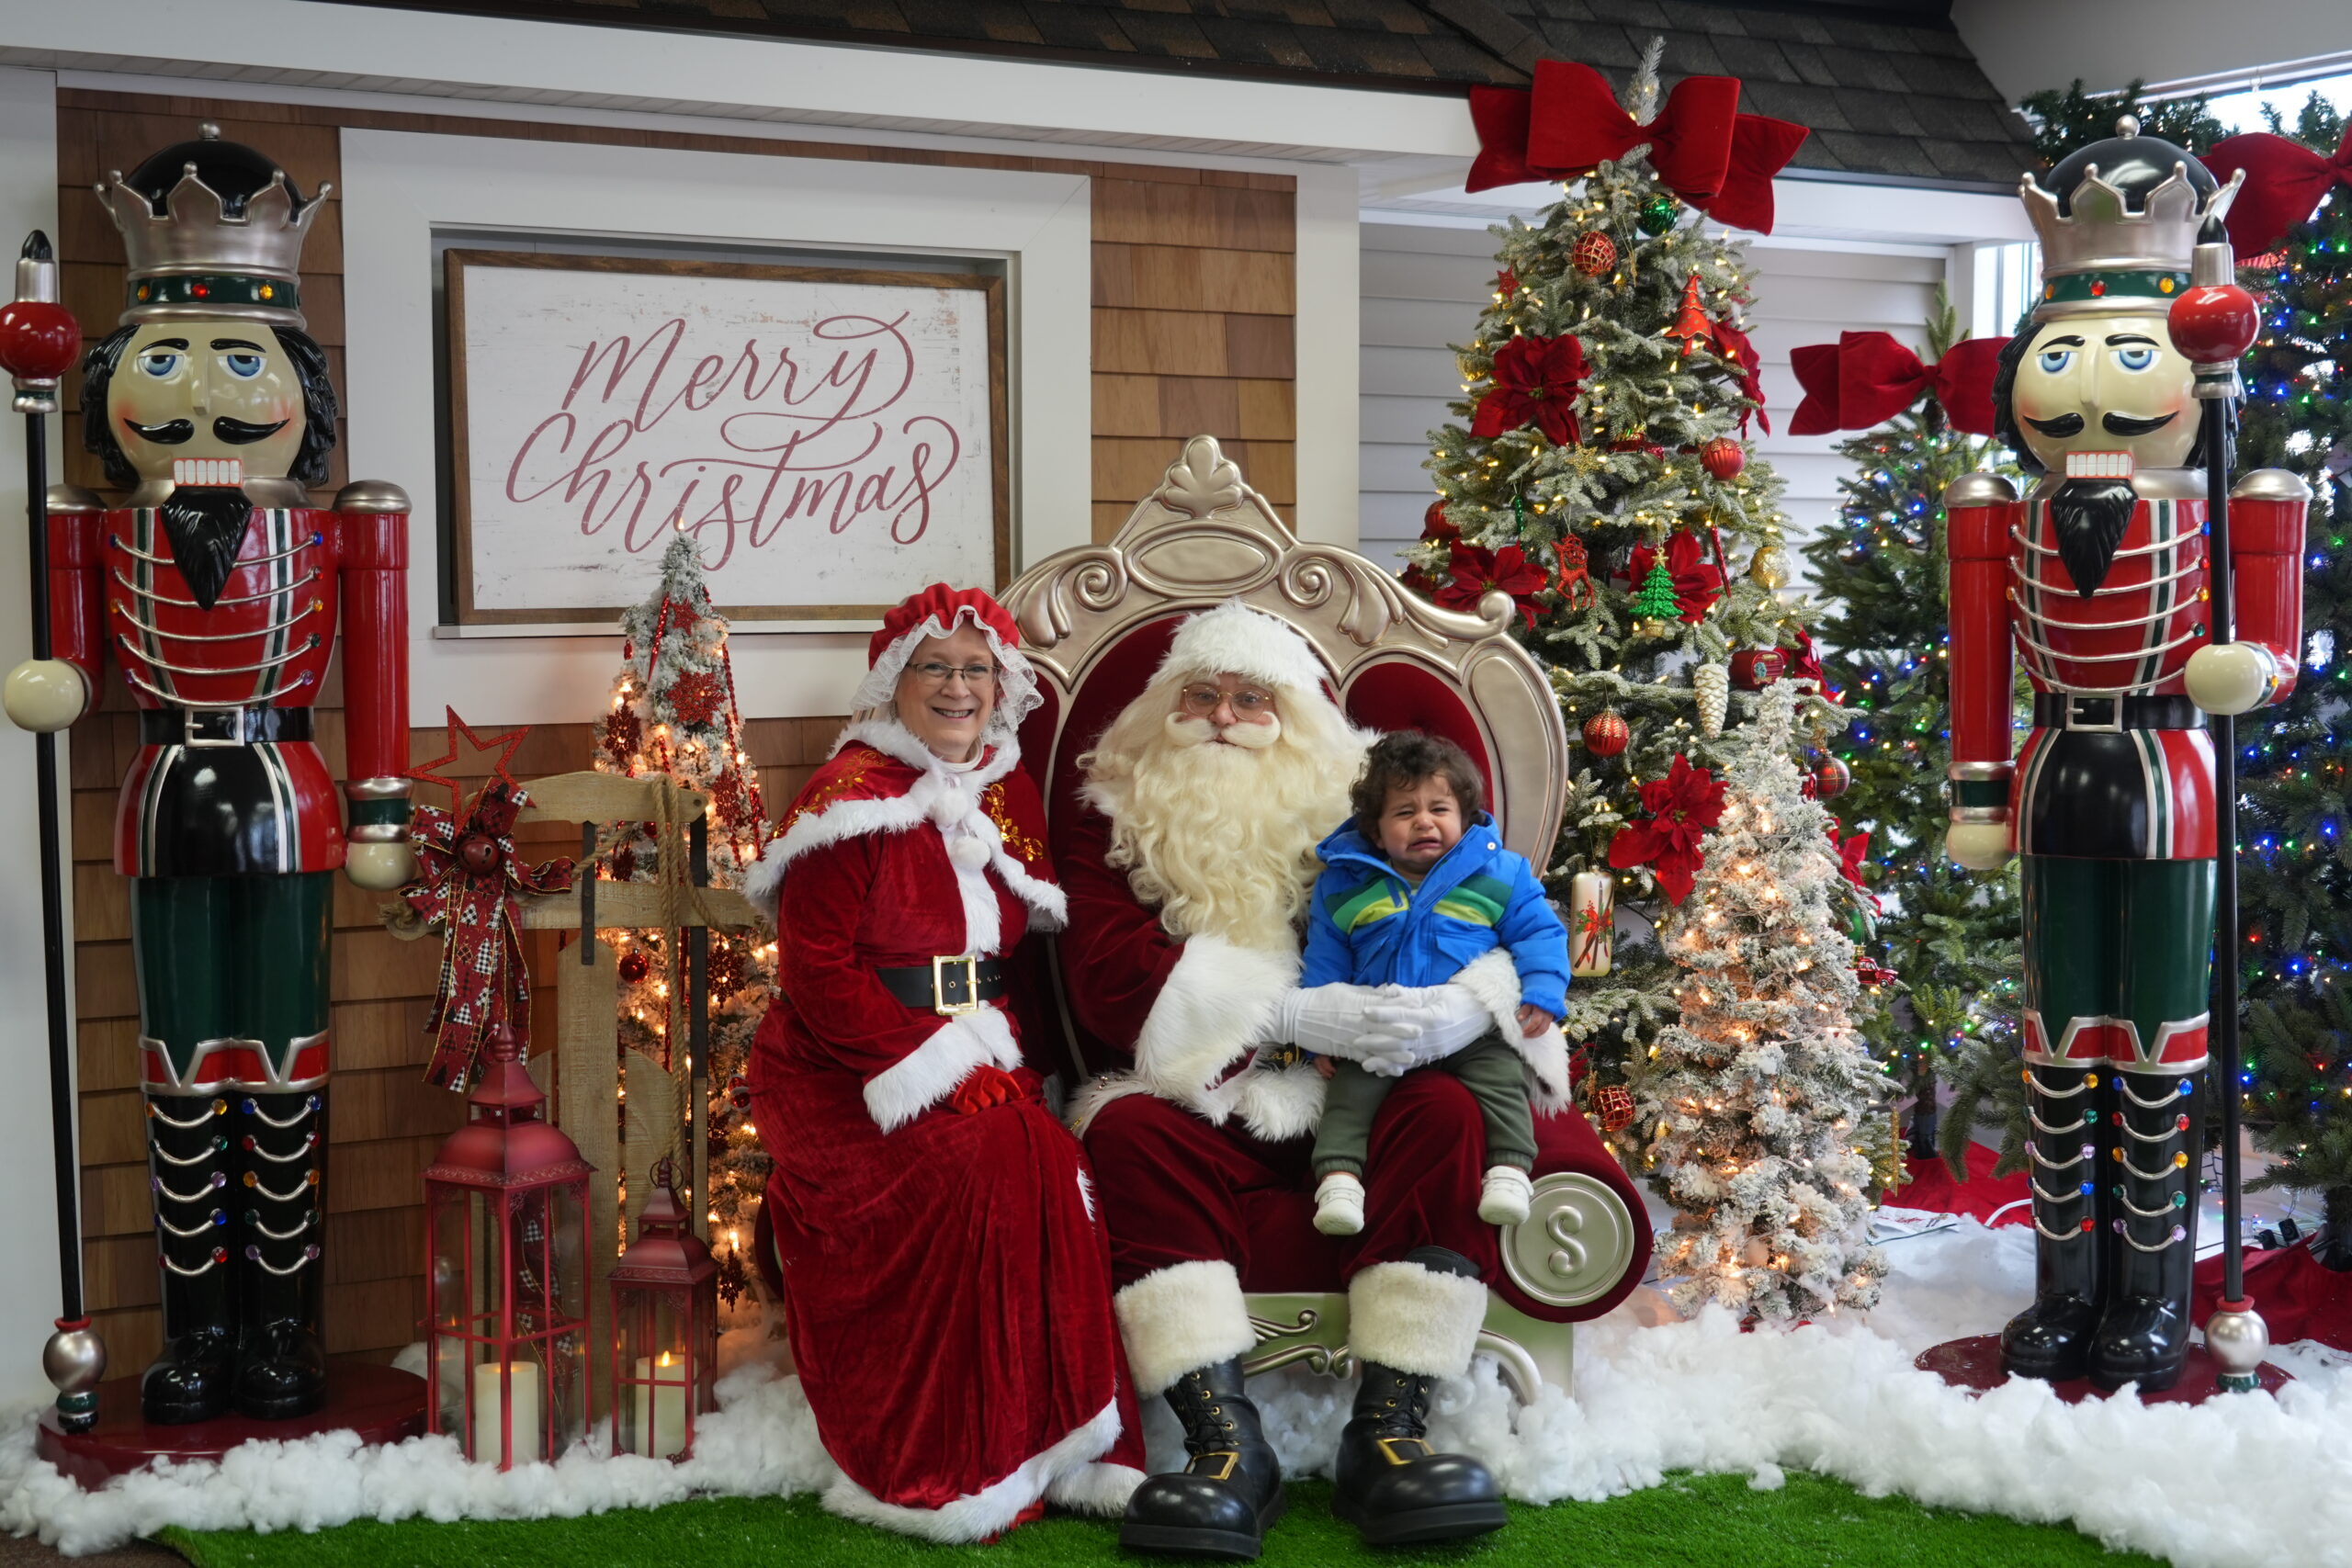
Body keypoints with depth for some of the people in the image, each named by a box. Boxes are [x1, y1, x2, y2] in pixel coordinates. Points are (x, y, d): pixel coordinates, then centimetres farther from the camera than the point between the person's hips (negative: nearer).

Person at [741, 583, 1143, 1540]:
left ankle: (1059, 1446, -16)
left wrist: (997, 1051, 0)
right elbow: (816, 971, -11)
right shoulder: (851, 798, -5)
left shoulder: (1010, 790, 15)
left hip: (979, 1057, 5)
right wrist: (925, 1064, -19)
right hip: (843, 1071, -5)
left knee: (1053, 1166, -24)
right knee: (977, 1169, -30)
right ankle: (935, 1471, -20)